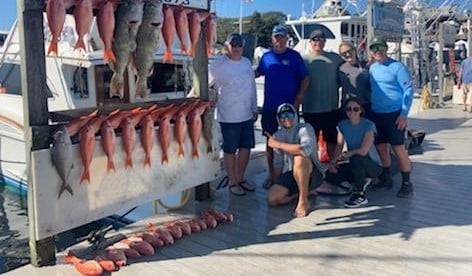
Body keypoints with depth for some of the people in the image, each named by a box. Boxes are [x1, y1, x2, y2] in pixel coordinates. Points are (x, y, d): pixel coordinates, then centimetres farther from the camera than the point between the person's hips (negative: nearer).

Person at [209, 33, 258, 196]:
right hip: (229, 116, -6)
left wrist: (254, 108, 15)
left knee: (246, 147, 12)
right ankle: (232, 182, 17)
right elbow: (207, 85, -6)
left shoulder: (247, 63, 9)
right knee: (230, 150, 3)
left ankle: (241, 178, 28)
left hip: (247, 115, 6)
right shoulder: (218, 64, -9)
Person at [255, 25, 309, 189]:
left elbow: (305, 78, -2)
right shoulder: (266, 56, 6)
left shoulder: (294, 56, -2)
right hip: (269, 107, 3)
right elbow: (257, 73, 18)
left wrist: (298, 99, -11)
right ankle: (271, 174, 22)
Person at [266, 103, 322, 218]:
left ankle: (303, 200, -21)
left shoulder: (305, 128, -12)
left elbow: (306, 150, -33)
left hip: (311, 173, -5)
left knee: (300, 158, -38)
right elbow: (277, 163, 10)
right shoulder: (277, 135, 7)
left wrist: (278, 145, -25)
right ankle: (299, 192, 11)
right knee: (272, 199, -17)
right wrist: (278, 185, 7)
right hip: (289, 175, 6)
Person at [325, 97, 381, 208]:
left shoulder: (368, 125, -18)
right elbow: (339, 146, -2)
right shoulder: (342, 125, 0)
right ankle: (362, 181, 12)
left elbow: (363, 151, -27)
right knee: (330, 175, -10)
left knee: (356, 158, -37)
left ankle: (360, 195, -17)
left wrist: (343, 155, -17)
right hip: (355, 165, 6)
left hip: (373, 165, -6)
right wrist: (334, 161, -20)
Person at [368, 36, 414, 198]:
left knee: (398, 148, -5)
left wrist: (404, 114, -17)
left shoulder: (397, 67, -10)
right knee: (381, 147, 12)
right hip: (376, 114, 7)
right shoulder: (372, 68, 10)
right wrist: (369, 109, 12)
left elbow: (408, 90, -11)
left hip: (394, 114, -6)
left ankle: (406, 183, 6)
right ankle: (386, 178, 26)